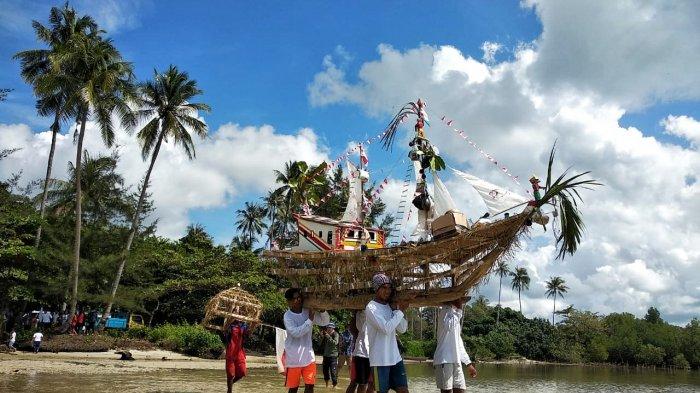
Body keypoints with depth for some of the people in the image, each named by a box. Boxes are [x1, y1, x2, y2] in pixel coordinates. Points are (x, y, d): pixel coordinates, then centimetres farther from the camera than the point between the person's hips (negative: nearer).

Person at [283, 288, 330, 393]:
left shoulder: (308, 312, 2)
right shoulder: (288, 316, -12)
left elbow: (325, 322, 1)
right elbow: (296, 332, -24)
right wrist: (310, 320, -24)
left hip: (308, 356, 4)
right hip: (293, 358, -4)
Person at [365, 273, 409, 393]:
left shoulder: (390, 306, 12)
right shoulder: (371, 308, -11)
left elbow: (402, 329, 9)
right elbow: (386, 328, -21)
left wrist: (397, 310, -3)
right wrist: (399, 311, -12)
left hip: (395, 358, 7)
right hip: (380, 360, -7)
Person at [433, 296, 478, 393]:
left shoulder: (456, 315, 23)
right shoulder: (445, 311, -4)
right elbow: (449, 326, -27)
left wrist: (468, 363, 23)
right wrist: (459, 310, -17)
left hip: (456, 362, 9)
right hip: (444, 361, -9)